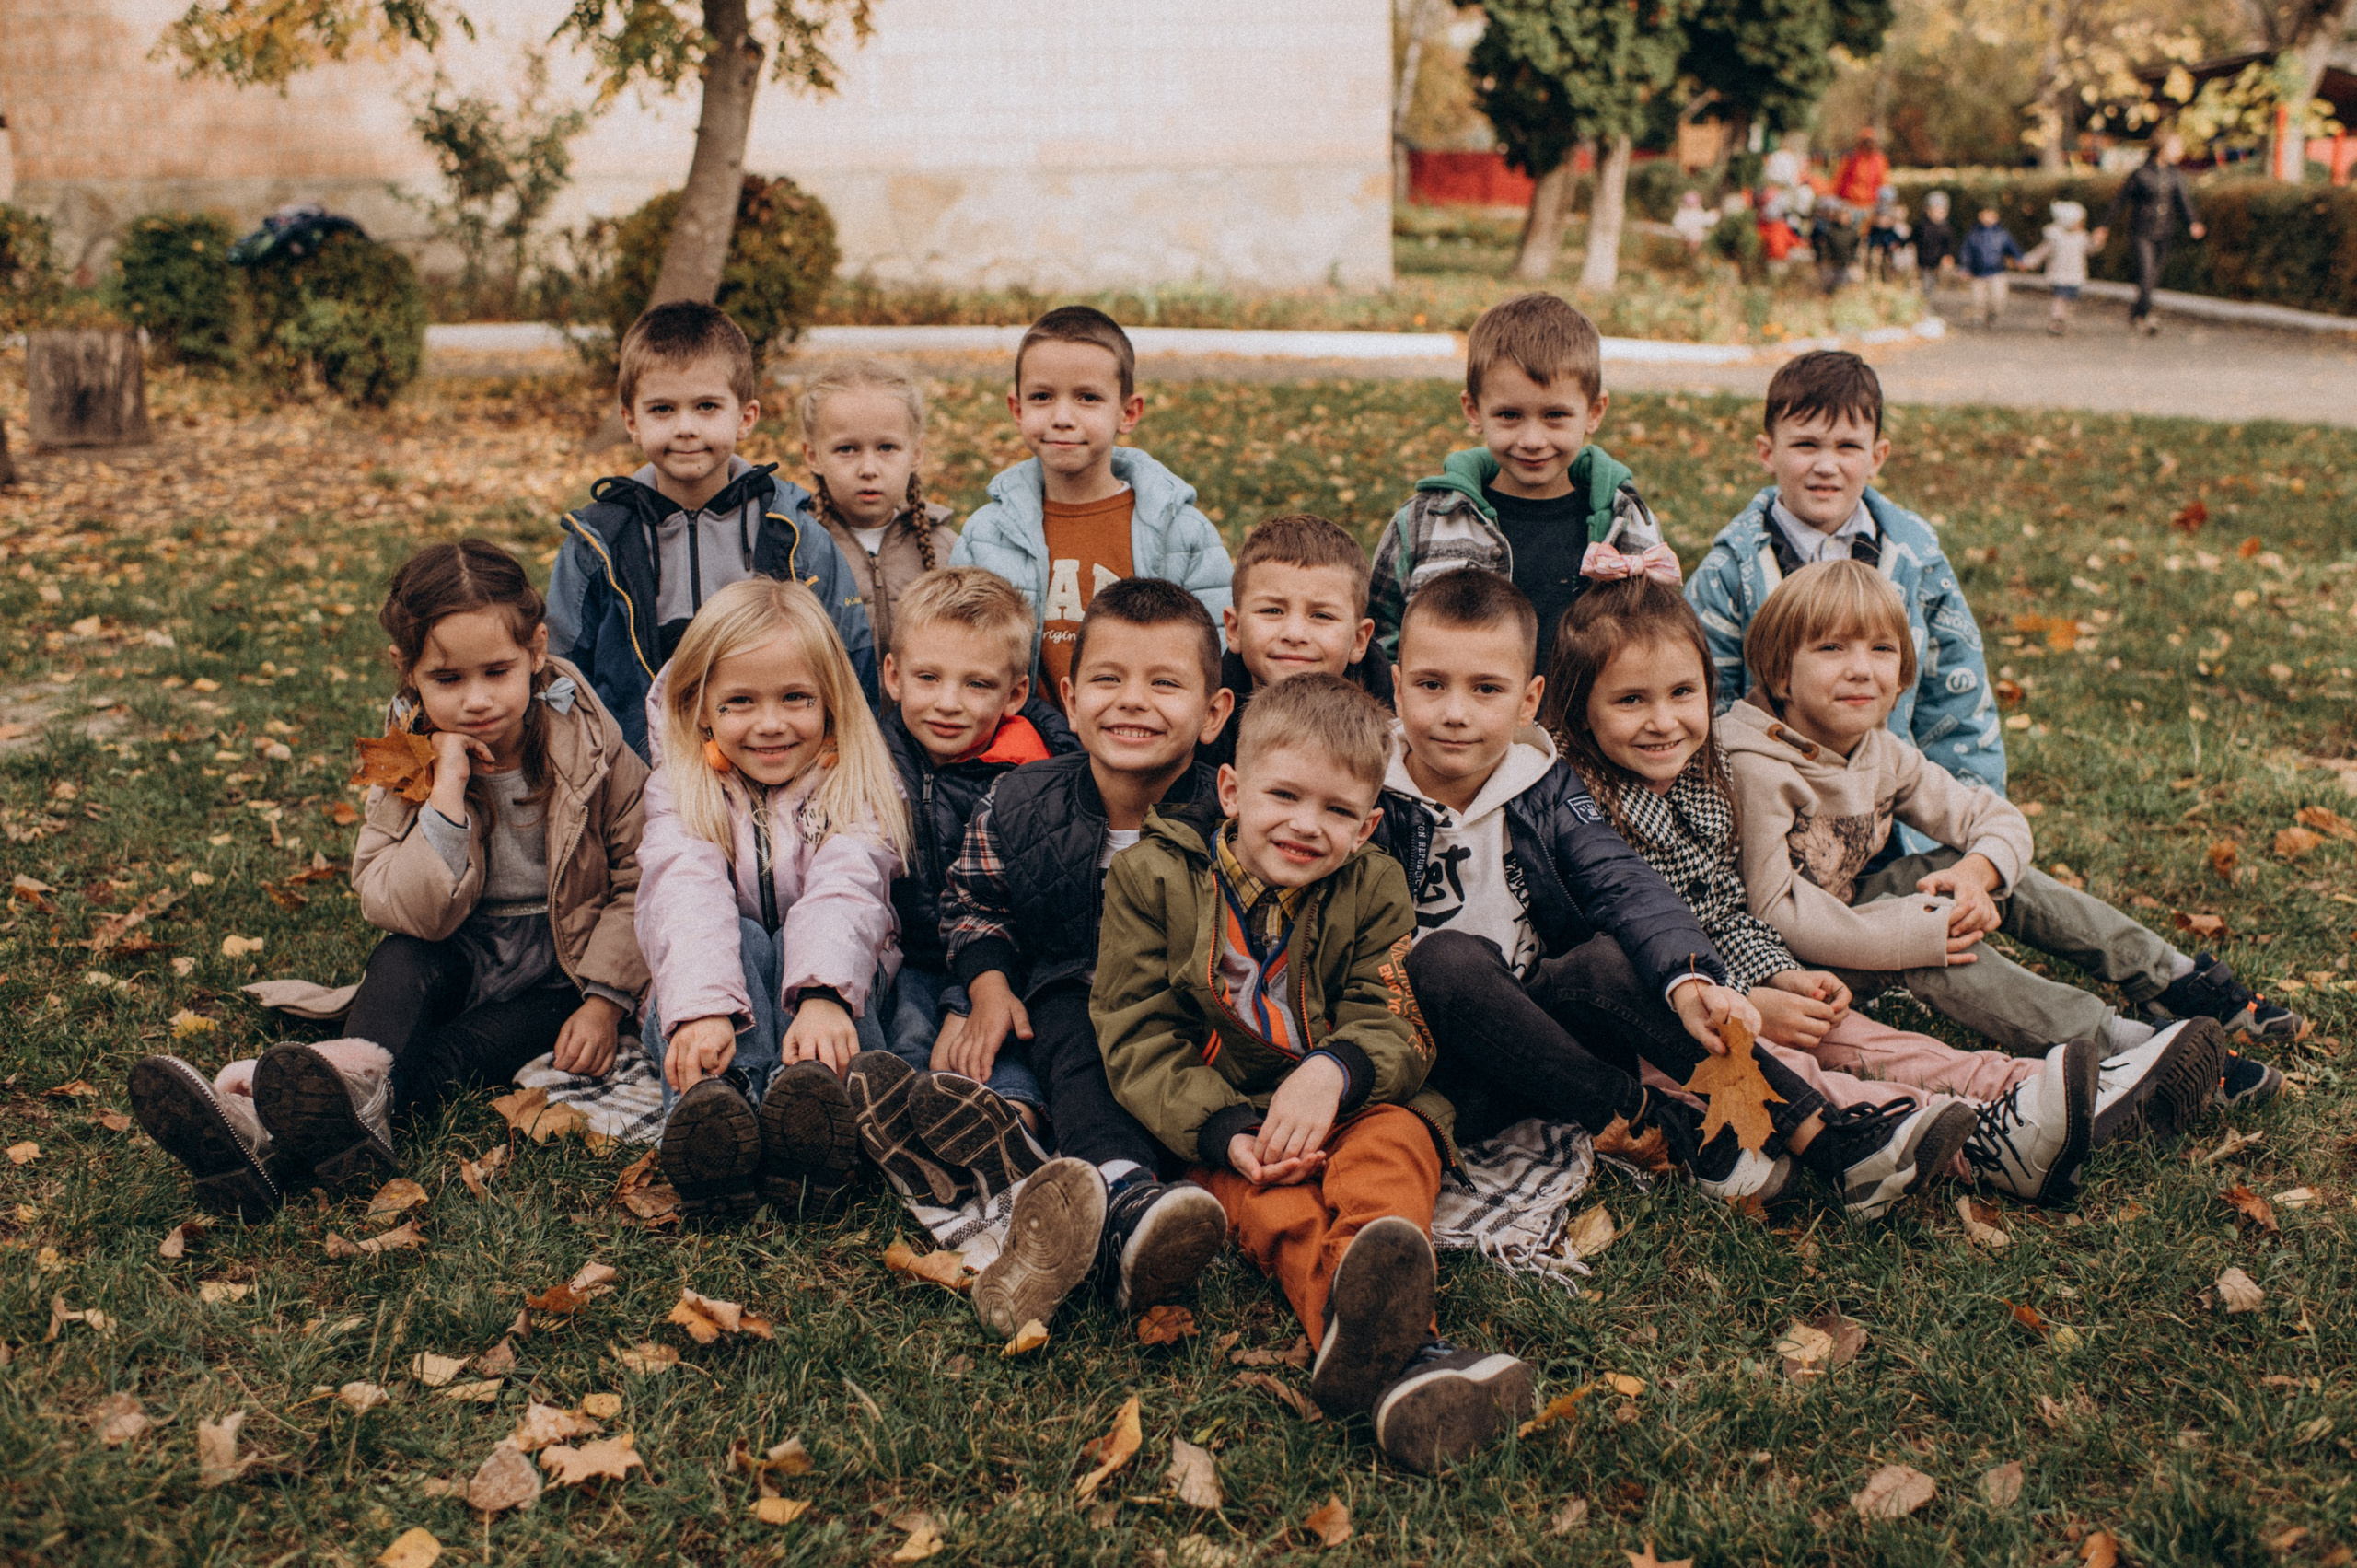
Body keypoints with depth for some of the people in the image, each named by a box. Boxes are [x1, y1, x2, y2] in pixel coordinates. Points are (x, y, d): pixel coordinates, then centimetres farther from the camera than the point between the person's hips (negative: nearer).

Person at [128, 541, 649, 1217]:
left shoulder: (589, 745, -12)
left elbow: (638, 881, -8)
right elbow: (417, 914, -21)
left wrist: (606, 996, -20)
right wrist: (446, 795, -32)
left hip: (564, 962, -1)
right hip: (460, 955, 1)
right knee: (403, 959, -31)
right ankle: (362, 1073, -56)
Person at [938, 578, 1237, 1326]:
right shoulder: (1019, 805, -6)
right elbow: (973, 900, 11)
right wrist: (988, 986, -3)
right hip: (1069, 991, 1)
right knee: (1077, 1047, -33)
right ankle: (1127, 1195, -60)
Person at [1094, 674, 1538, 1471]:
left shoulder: (1374, 890, 6)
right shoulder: (1151, 876, 0)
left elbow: (1392, 1025, -4)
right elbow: (1139, 1038, -6)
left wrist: (1332, 1072, -30)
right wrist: (1225, 1133, -23)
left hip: (1348, 1105, 2)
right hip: (1221, 1115, -2)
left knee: (1396, 1140, -32)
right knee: (1271, 1201, -34)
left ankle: (1377, 1293, -65)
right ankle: (1400, 1356, -64)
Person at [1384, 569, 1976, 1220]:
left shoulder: (1544, 788, 1)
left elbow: (1625, 886, -15)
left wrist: (1689, 981, -31)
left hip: (1541, 1017, 3)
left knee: (1611, 958, -26)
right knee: (1446, 957, -33)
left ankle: (1826, 1141, -29)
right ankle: (1664, 1128, -25)